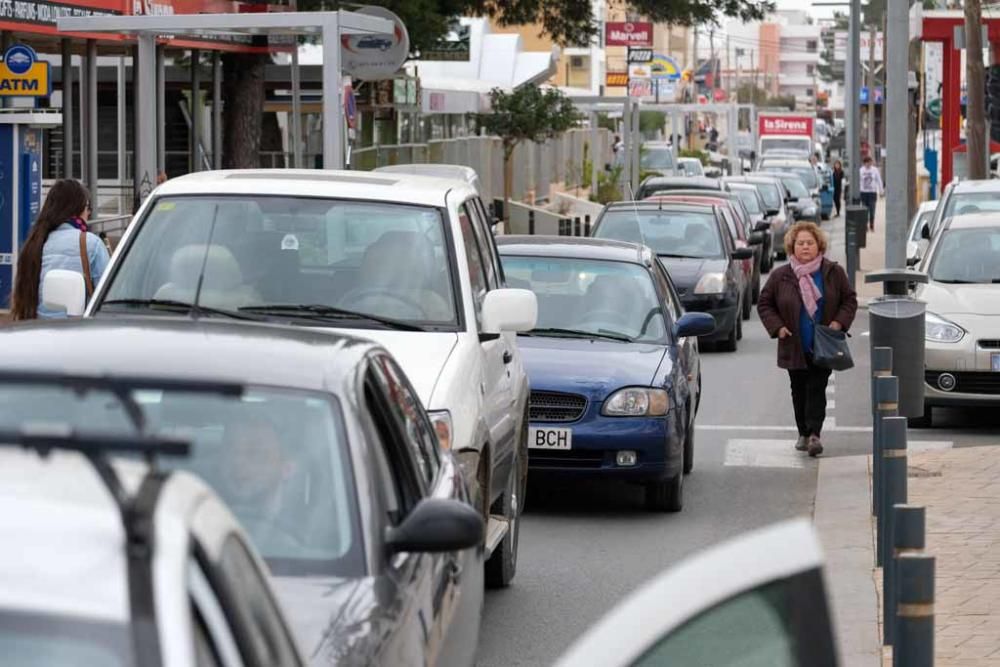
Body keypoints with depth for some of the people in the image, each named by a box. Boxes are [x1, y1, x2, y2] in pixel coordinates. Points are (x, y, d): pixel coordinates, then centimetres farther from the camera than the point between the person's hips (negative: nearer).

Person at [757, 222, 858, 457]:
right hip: (795, 347, 1)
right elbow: (764, 304, 8)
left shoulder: (833, 273, 0)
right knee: (799, 390, 10)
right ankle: (804, 434, 22)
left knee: (817, 389, -8)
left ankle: (815, 434, -12)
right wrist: (777, 327, -6)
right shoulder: (780, 276, -1)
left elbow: (849, 299, 8)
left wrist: (839, 322, -8)